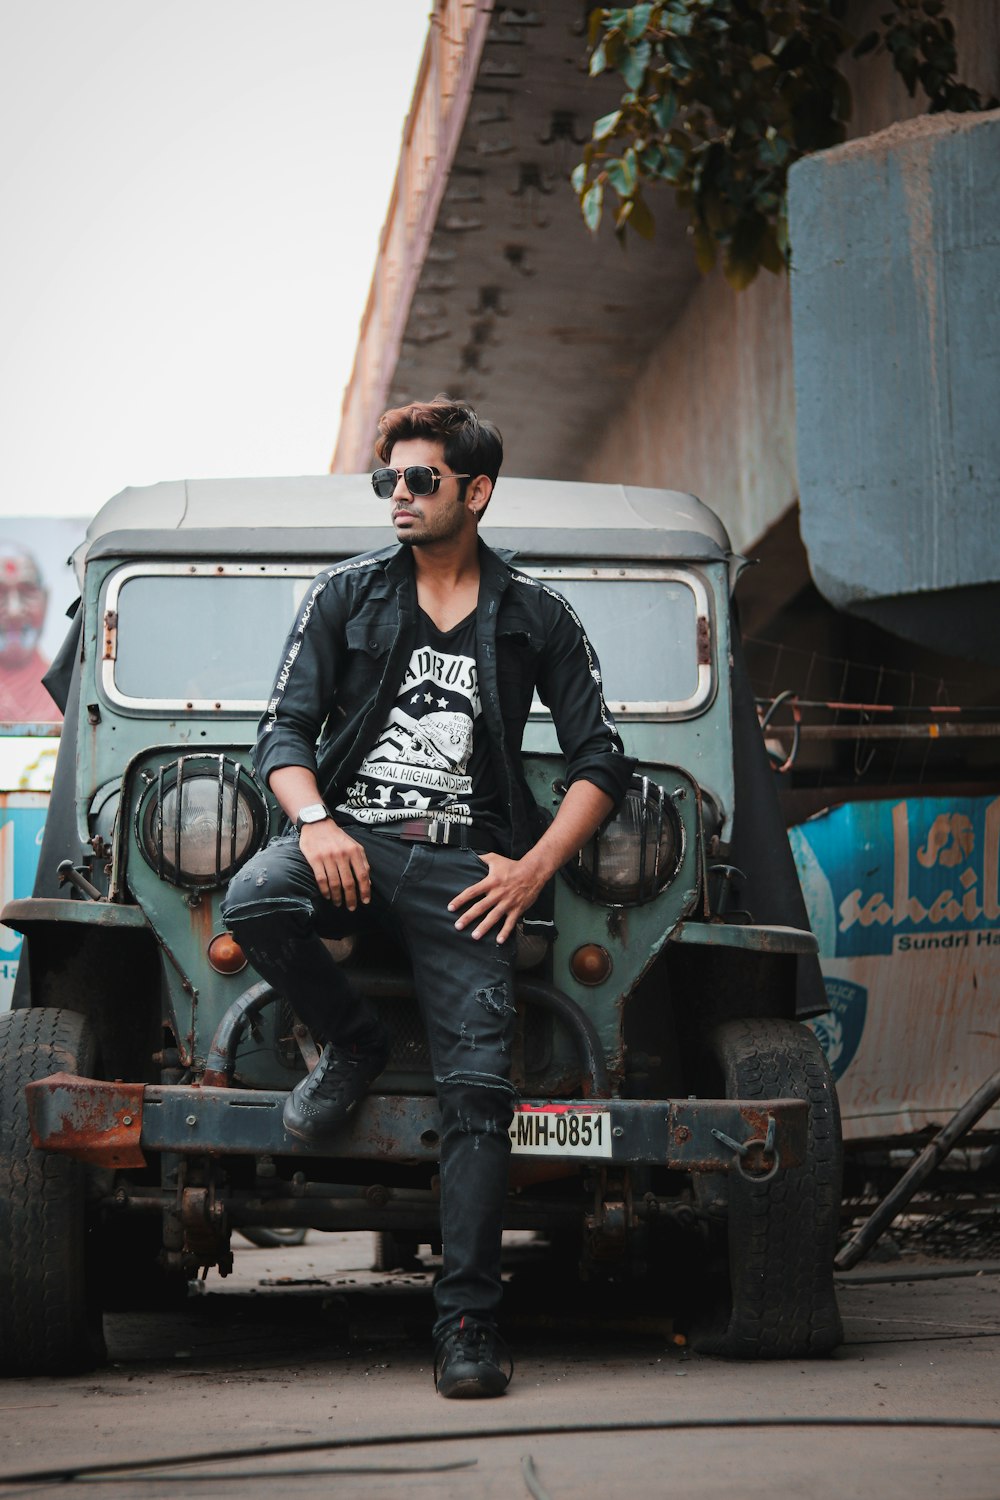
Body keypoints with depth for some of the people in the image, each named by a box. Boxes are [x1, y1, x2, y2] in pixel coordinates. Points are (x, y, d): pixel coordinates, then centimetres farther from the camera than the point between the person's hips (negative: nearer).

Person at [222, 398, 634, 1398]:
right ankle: (352, 1046, -4)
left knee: (478, 1083, -15)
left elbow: (600, 760, 12)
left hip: (463, 865, -1)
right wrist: (314, 821, -14)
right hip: (350, 836, 1)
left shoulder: (535, 618, 11)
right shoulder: (345, 596, 12)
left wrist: (535, 866, -4)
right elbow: (284, 727, 7)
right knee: (253, 903, -34)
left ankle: (467, 1323, -14)